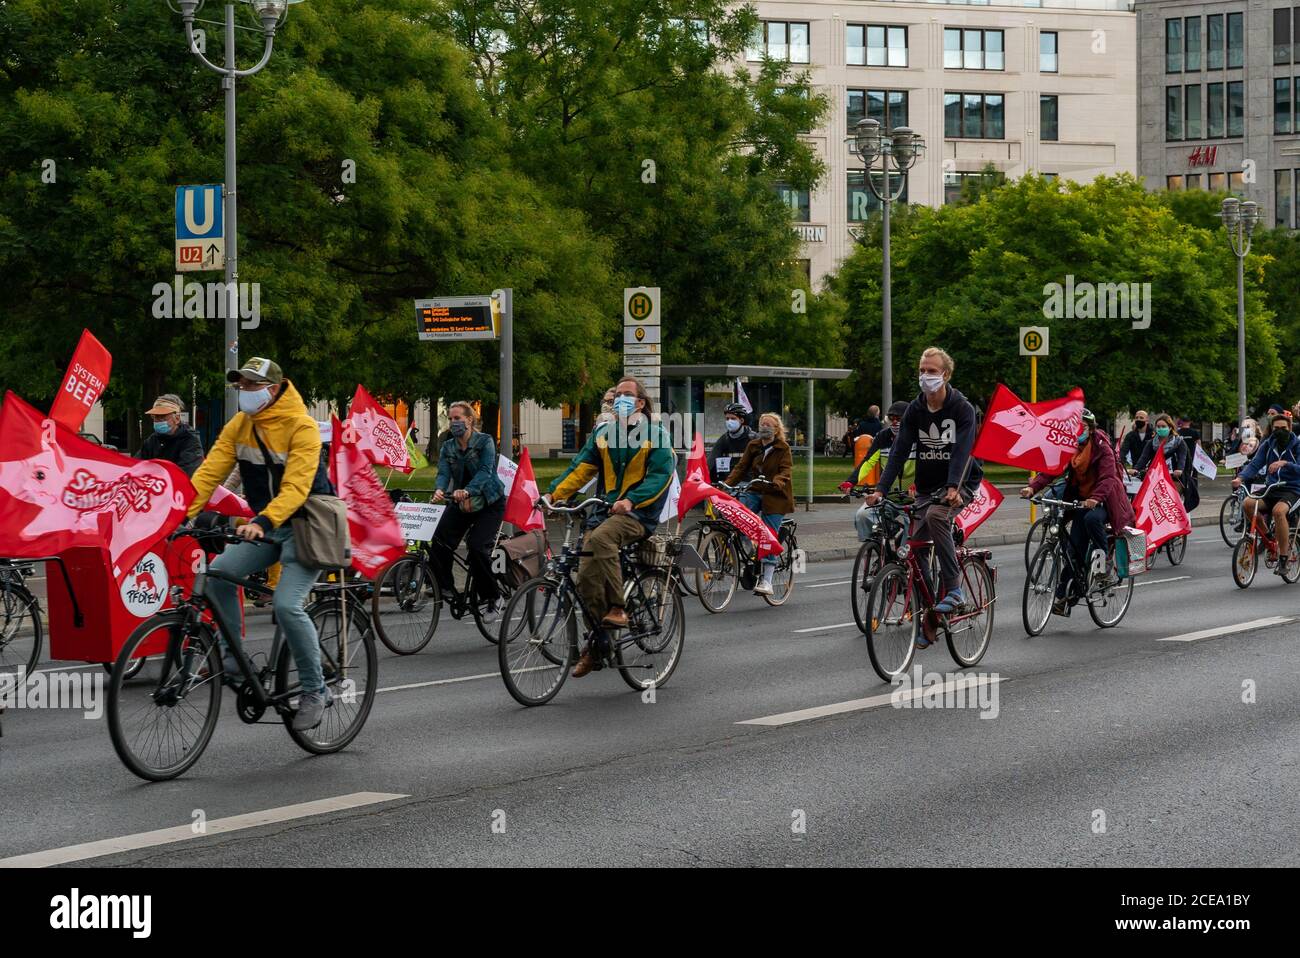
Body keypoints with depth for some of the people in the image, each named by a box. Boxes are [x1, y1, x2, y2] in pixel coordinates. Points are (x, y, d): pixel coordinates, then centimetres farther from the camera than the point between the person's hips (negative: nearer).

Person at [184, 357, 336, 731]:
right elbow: (209, 472, -6)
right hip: (266, 526, 7)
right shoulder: (239, 425, 1)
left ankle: (315, 691, -6)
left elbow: (296, 486, -30)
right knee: (217, 574, -15)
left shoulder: (301, 427, -19)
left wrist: (262, 523, -44)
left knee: (287, 605, -21)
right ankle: (234, 661, -2)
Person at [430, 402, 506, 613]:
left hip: (489, 503, -5)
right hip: (461, 503, 5)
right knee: (438, 544, -14)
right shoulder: (447, 448, 4)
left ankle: (491, 595, -3)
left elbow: (485, 471, -24)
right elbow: (443, 473, -11)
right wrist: (439, 490, -36)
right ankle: (445, 588, 0)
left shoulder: (485, 442, -10)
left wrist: (467, 491, -42)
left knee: (478, 548, -21)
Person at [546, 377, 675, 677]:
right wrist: (554, 493, -11)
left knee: (600, 538, -36)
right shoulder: (602, 433, 15)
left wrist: (630, 500, -25)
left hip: (639, 513, -5)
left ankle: (617, 608, -30)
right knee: (586, 575, -9)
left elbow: (660, 475, -9)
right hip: (605, 510, 5)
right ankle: (595, 644, 1)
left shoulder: (655, 436, 2)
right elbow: (580, 467, 7)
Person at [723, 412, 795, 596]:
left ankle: (766, 581, -6)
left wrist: (777, 481, -34)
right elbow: (741, 466, 6)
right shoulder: (753, 446, 12)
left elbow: (786, 470, -12)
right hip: (754, 492, 4)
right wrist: (728, 483, -10)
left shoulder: (783, 448, 0)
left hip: (774, 496, -4)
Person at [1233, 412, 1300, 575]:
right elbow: (1255, 464, -5)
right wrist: (1240, 477, -24)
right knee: (1248, 503, -25)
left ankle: (1283, 559, -25)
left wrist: (1284, 463, -38)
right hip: (1271, 489, 4)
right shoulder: (1268, 444, 5)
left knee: (1278, 510, -36)